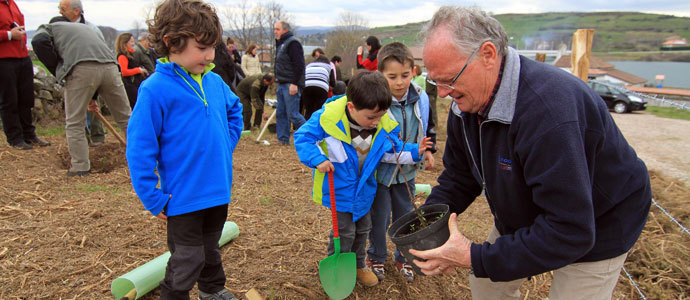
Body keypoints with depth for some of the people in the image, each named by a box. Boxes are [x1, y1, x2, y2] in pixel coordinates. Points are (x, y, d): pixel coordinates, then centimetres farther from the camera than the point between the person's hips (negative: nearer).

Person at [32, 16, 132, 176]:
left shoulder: (49, 27, 25)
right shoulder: (86, 27, 40)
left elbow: (39, 41, 0)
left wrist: (57, 69, 10)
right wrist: (93, 97, 37)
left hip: (81, 69, -4)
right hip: (110, 67, 5)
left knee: (74, 122, 9)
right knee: (125, 117, 15)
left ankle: (80, 166, 12)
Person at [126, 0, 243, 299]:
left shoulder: (214, 82, -1)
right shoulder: (155, 89, -19)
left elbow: (234, 110, 21)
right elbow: (139, 150, -17)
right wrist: (154, 201, -14)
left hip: (218, 191, 6)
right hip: (183, 196, -6)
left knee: (210, 249, 27)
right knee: (188, 260, 8)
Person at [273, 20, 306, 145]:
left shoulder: (293, 43, -11)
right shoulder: (281, 43, 20)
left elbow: (299, 65, -19)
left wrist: (294, 83, -23)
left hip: (291, 85, -10)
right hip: (282, 85, 10)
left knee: (293, 114, -9)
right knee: (280, 114, 10)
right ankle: (283, 140, 16)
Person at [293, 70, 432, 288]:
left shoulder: (384, 126, -15)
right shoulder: (327, 118, -26)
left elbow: (392, 151, 1)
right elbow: (303, 137, -15)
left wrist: (414, 151, -13)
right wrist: (317, 159, -28)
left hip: (363, 187, 5)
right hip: (339, 188, -5)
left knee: (363, 229, 20)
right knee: (344, 231, 1)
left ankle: (358, 265, 45)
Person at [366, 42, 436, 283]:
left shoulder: (420, 99, -6)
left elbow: (428, 127, 13)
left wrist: (428, 150, 5)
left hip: (407, 172, 4)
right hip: (379, 172, -4)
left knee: (405, 216, 17)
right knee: (379, 218, 9)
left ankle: (403, 258, 39)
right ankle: (376, 257, 34)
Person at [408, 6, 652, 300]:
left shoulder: (549, 108, -40)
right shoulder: (467, 102, -13)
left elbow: (569, 232, -38)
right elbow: (459, 176, 0)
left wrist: (477, 258, -37)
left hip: (594, 229, -6)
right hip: (523, 218, 7)